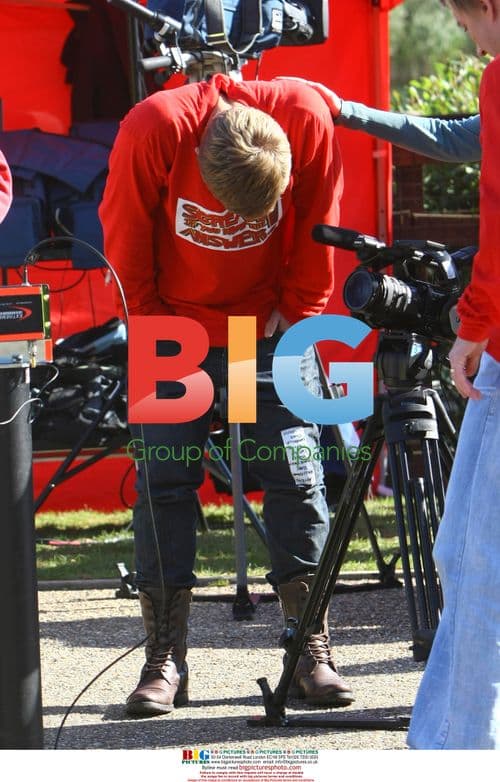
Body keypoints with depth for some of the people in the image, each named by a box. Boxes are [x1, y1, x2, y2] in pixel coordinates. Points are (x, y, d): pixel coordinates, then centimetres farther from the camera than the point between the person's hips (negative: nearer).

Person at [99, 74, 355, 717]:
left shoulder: (306, 118, -23)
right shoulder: (153, 130, -26)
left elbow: (316, 229, -6)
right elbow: (124, 240, -10)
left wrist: (297, 313, -4)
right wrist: (152, 324, -7)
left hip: (272, 324, 1)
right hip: (174, 327, -1)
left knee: (296, 477, -4)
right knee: (163, 483, -5)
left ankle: (312, 653, 0)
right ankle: (165, 660, 0)